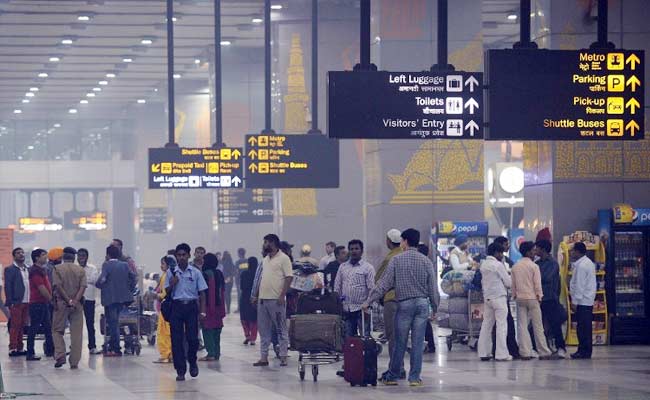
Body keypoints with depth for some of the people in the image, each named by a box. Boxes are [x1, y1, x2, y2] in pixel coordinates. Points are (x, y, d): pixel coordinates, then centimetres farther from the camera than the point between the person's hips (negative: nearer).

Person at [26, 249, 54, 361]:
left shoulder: (41, 270, 16)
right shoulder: (35, 271, -15)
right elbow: (42, 289, -19)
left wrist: (51, 298, 9)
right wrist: (51, 299, -10)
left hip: (43, 303, 10)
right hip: (37, 303, -10)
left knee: (48, 328, 13)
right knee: (34, 329, -6)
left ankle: (50, 350, 20)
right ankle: (30, 354, -4)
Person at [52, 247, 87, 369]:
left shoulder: (57, 269, 0)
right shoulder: (81, 270, 5)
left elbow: (58, 286, -11)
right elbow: (83, 287, -7)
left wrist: (69, 300, -12)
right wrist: (75, 301, -14)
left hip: (61, 303, -1)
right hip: (77, 304, 1)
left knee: (57, 330, 10)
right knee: (76, 333, 4)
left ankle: (60, 356, -7)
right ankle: (74, 362, 1)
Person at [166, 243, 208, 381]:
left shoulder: (195, 273, 3)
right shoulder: (172, 273, 6)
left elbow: (202, 293, 4)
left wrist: (202, 311, -3)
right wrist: (172, 284, -11)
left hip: (191, 306, -1)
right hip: (176, 306, 1)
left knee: (192, 338, -6)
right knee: (177, 340, -1)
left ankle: (192, 362, 22)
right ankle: (180, 370, 5)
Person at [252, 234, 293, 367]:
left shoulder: (283, 258, -7)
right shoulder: (266, 259, 17)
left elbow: (289, 277, -12)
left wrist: (282, 295, -19)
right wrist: (257, 295, 15)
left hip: (276, 300, -8)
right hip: (263, 299, 8)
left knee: (281, 329, -2)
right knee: (264, 330, 8)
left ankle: (283, 357, 1)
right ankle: (263, 357, 12)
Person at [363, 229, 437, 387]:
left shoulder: (397, 260, -4)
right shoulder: (426, 261, 3)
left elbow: (384, 283, -6)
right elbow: (432, 287, 4)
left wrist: (369, 301, -1)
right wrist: (434, 307, 15)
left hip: (404, 304, -2)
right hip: (422, 303, 2)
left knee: (400, 343, 6)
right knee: (418, 343, 4)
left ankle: (392, 377, 14)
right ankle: (414, 377, 4)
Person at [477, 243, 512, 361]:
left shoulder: (483, 265, 9)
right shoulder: (498, 265, -12)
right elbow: (508, 282, -7)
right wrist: (510, 276, 11)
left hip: (487, 297, 7)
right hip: (499, 297, -7)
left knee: (486, 325, 9)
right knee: (501, 325, -5)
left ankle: (484, 353, 8)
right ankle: (501, 354, -8)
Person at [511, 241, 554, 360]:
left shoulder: (515, 267, 5)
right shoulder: (533, 266, -9)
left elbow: (513, 283, 8)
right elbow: (537, 284, -9)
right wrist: (539, 296, 1)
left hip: (520, 298, 4)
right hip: (532, 298, -4)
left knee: (522, 326, 4)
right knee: (538, 326, 2)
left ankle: (525, 353, 0)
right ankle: (543, 352, 5)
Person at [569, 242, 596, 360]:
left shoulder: (581, 266, -16)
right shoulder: (588, 262, 16)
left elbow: (579, 285, -18)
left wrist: (575, 301, -16)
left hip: (582, 301, -10)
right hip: (589, 301, 10)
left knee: (583, 327, -8)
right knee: (585, 327, 11)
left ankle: (584, 351, -7)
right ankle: (585, 350, 14)